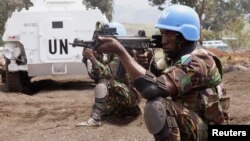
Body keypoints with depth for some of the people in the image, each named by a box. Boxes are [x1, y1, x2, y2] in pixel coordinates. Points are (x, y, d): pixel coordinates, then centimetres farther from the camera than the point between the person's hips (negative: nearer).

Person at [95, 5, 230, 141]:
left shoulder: (198, 62, -23)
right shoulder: (175, 56, 7)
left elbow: (153, 88, -35)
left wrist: (120, 51, -31)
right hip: (187, 124, 9)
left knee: (157, 106, -28)